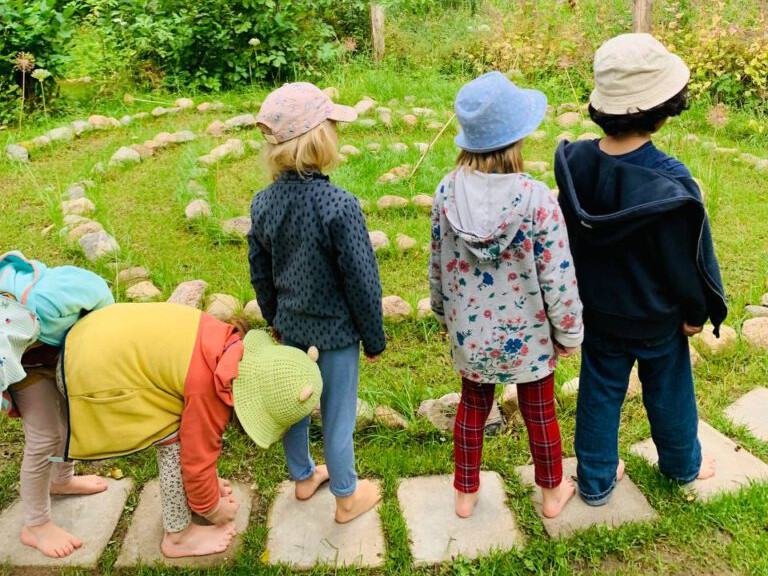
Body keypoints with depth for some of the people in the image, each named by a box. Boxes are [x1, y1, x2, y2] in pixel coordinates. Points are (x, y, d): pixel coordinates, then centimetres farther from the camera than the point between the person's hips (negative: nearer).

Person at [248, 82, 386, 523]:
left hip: (291, 326, 6)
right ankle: (347, 498, 34)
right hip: (335, 330, -5)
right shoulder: (340, 206, -26)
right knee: (337, 415, 12)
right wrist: (375, 339, -6)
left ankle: (303, 477, 47)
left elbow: (260, 272, 4)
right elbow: (362, 281, -19)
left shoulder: (264, 202, -8)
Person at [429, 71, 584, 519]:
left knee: (472, 407, 23)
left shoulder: (447, 192, -14)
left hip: (469, 331, 3)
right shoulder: (536, 199, -25)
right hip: (526, 333, -2)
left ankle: (466, 494, 40)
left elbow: (438, 264, -2)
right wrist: (569, 333, -2)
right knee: (539, 411, 20)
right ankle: (553, 492, 43)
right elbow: (558, 277, -18)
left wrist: (444, 313, 15)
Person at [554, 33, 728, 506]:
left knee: (599, 392, 19)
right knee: (669, 393, 22)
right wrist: (696, 313, 1)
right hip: (657, 318, -3)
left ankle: (596, 480, 35)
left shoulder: (573, 163, -17)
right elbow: (688, 259, -17)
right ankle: (682, 464, 49)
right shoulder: (670, 184, -31)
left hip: (597, 311, 3)